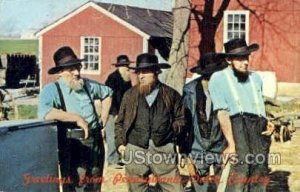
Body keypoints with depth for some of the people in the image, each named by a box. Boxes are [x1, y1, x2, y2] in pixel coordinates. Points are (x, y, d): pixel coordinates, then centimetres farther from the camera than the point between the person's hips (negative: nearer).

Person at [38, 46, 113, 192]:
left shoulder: (87, 84, 7)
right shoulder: (51, 89, -11)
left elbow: (107, 93, 27)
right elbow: (44, 113, -31)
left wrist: (104, 118, 16)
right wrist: (77, 118, -24)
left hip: (95, 142, 6)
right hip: (72, 145, -6)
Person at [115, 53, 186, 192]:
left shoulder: (171, 94, 8)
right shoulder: (130, 95, 11)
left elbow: (180, 118, 15)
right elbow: (120, 122, 15)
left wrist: (172, 129, -2)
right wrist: (120, 142, 5)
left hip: (163, 150, -1)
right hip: (135, 150, 2)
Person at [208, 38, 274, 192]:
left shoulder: (255, 77, 21)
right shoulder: (218, 78, 2)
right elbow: (222, 112, -8)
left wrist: (267, 123, 7)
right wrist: (231, 144, -17)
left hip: (259, 130, 6)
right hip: (238, 126, -6)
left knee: (259, 179, 4)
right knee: (238, 175, -15)